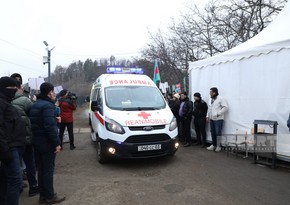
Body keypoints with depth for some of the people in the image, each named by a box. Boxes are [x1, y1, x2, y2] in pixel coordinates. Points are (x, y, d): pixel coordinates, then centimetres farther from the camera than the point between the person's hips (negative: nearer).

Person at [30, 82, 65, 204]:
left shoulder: (35, 105, 14)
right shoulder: (47, 106, -17)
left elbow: (35, 124, 17)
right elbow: (50, 127, -24)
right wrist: (57, 143, -22)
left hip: (36, 141, 10)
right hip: (46, 143, -9)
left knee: (41, 169, 17)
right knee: (48, 169, 1)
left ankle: (43, 195, 27)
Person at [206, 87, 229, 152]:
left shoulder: (220, 98, -10)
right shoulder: (210, 99, 15)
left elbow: (226, 107, -15)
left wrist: (218, 113, -18)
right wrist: (207, 115, 14)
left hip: (218, 119, -8)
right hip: (211, 119, 8)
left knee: (218, 133, -4)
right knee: (213, 132, 12)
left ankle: (218, 146, 6)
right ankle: (213, 145, 23)